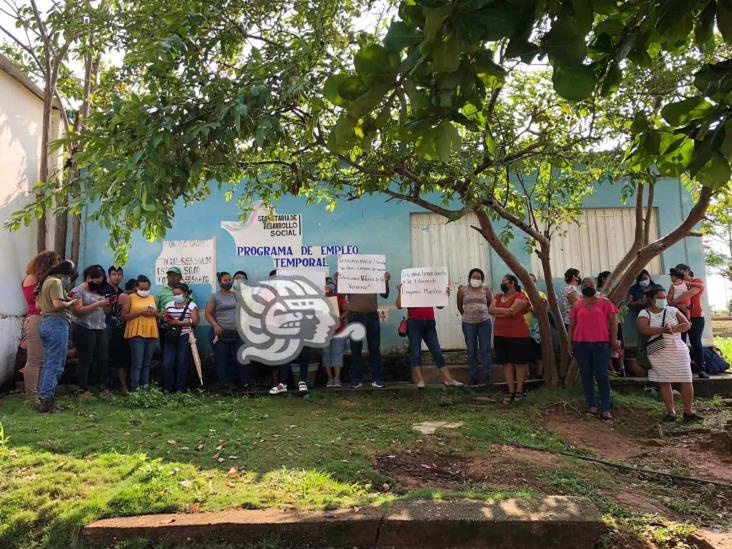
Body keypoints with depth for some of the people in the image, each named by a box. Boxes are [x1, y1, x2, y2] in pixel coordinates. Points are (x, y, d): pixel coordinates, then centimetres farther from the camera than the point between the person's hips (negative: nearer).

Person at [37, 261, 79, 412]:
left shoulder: (46, 281, 21)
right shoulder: (56, 282, -9)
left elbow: (39, 305, 18)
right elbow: (58, 304, -22)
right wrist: (70, 302, -3)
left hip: (46, 323, 10)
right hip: (57, 324, -10)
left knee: (48, 363, 13)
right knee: (55, 365, -8)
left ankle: (45, 399, 16)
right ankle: (47, 400, -9)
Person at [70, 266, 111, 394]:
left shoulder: (99, 291, 17)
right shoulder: (78, 290, -3)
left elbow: (105, 311, 18)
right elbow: (78, 311, -16)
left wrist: (108, 304, -1)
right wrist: (97, 304, -16)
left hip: (101, 329, 6)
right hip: (84, 330, -6)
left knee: (102, 359, 3)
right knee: (86, 360, -3)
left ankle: (98, 386, 10)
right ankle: (84, 390, 3)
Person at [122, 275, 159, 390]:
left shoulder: (152, 298, 16)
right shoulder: (130, 298, 2)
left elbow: (158, 315, 23)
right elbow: (124, 316, -5)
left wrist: (154, 313, -1)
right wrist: (140, 312, -15)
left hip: (152, 334, 5)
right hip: (137, 334, -5)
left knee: (147, 363, 9)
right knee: (137, 363, -9)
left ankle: (145, 386, 13)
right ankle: (135, 388, -5)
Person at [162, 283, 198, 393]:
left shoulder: (192, 305, 0)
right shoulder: (169, 304, 15)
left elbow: (194, 322, -9)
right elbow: (164, 318, 17)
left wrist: (178, 322, -18)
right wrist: (166, 319, -7)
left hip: (184, 337, -4)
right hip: (170, 337, 4)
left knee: (182, 363, 0)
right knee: (167, 363, -1)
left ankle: (181, 389, 9)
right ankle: (168, 388, 10)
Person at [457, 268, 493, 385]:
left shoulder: (485, 290, 3)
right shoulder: (462, 290, 1)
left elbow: (491, 305, 12)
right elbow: (459, 306, 10)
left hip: (484, 322, 0)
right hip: (468, 323, 0)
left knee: (485, 350, 2)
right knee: (471, 351, 6)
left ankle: (487, 376, 8)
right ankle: (473, 377, 12)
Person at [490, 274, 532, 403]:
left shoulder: (520, 296, -9)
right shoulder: (498, 297, 13)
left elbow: (511, 311, -21)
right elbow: (491, 310, -2)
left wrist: (499, 310, -6)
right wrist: (506, 311, -11)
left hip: (518, 335, -6)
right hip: (500, 335, 6)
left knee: (519, 362, 4)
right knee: (506, 362, 9)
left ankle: (519, 389, 16)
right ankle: (511, 390, 17)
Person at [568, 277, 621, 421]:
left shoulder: (605, 302, 4)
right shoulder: (577, 305, 10)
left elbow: (613, 322, 2)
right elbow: (572, 325, 12)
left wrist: (614, 340, -7)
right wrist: (570, 343, 5)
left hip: (601, 344, -2)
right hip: (580, 344, 3)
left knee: (602, 376, -4)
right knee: (586, 375, 7)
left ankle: (605, 410, -1)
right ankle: (591, 406, 15)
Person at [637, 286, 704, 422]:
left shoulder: (673, 310, 7)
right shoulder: (644, 313, -1)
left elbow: (687, 325, -2)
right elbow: (643, 329, -18)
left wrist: (672, 328, -19)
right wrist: (663, 330, -29)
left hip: (678, 351, 2)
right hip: (658, 353, -2)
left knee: (687, 381, 0)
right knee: (663, 382, 2)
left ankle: (688, 412, 13)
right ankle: (671, 412, 12)